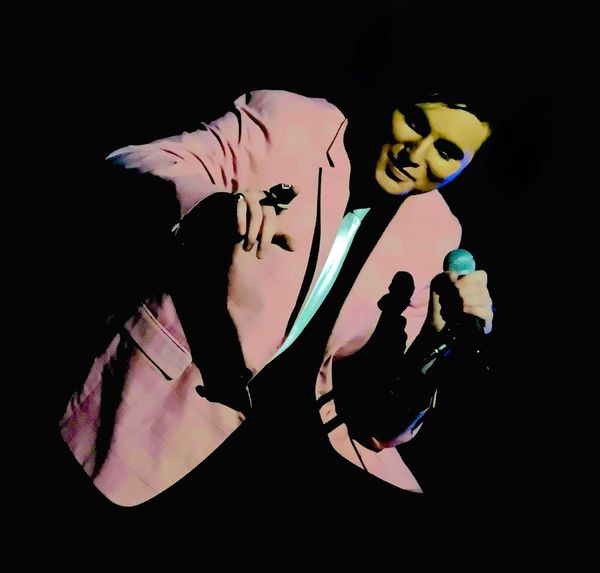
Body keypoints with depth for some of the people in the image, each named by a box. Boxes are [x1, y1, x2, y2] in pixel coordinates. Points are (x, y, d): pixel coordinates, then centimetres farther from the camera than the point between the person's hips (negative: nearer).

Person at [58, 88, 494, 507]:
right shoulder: (285, 120, -10)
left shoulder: (435, 232, -2)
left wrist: (434, 342, -22)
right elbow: (128, 164, -15)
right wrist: (214, 202, -34)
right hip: (169, 395, -2)